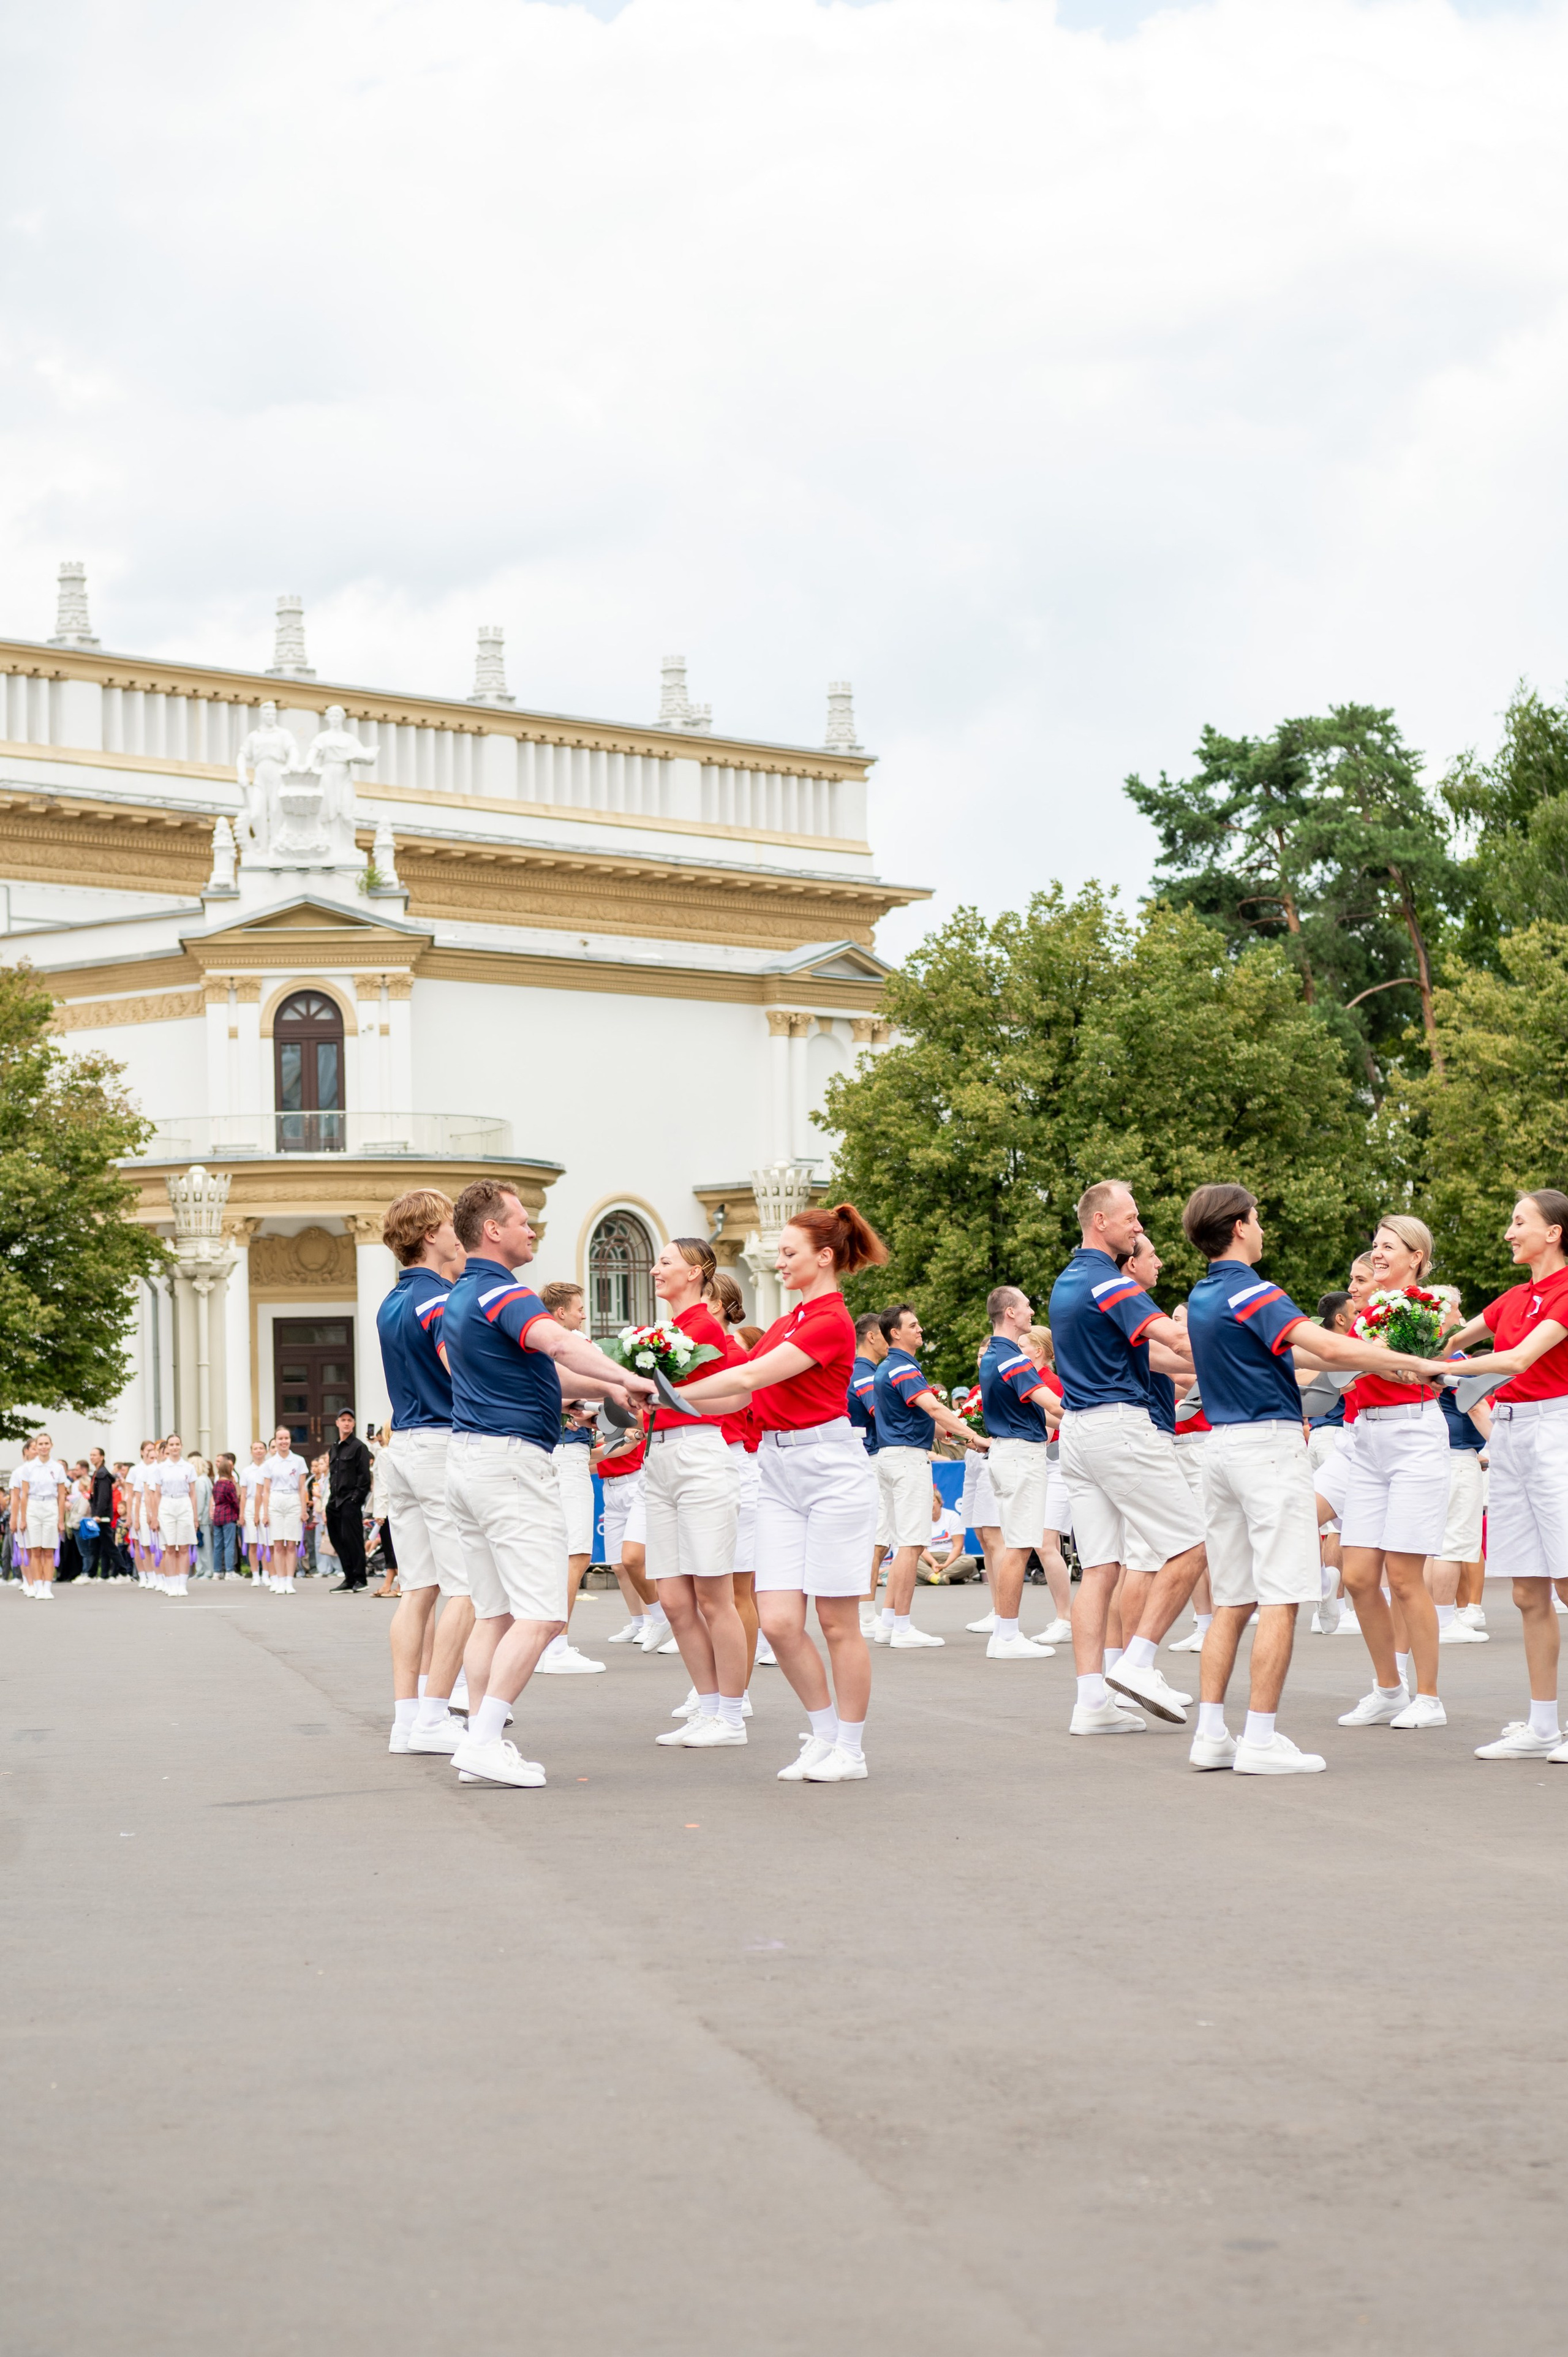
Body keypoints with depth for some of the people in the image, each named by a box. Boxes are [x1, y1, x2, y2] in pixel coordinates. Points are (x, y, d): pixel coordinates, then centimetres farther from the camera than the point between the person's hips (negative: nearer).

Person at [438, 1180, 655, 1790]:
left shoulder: (459, 1298, 18)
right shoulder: (502, 1293, -13)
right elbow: (557, 1342, -33)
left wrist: (606, 1387, 26)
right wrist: (624, 1378, -37)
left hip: (465, 1457, 10)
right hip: (511, 1459, -10)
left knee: (494, 1613, 11)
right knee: (540, 1615, -11)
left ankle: (480, 1744, 9)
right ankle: (485, 1742, -15)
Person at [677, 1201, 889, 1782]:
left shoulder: (831, 1321, -11)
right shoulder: (788, 1321, 17)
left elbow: (751, 1377, -17)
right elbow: (741, 1395, 15)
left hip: (829, 1467, -8)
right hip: (778, 1471, 8)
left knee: (837, 1621, 0)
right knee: (778, 1621, 0)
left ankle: (850, 1750, 10)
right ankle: (825, 1734, 16)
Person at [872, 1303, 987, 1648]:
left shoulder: (887, 1369, 18)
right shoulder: (905, 1370, -14)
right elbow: (934, 1409, -26)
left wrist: (952, 1431, 24)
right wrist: (974, 1437, -29)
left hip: (888, 1455, 10)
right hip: (908, 1456, -10)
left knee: (901, 1542, 12)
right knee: (911, 1543, -9)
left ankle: (887, 1623, 12)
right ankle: (902, 1628, -9)